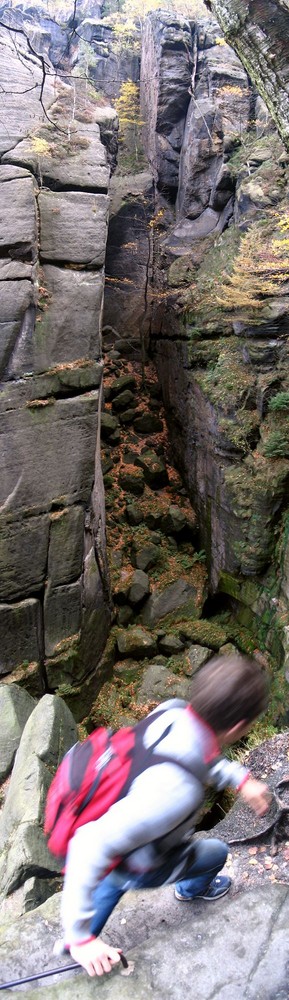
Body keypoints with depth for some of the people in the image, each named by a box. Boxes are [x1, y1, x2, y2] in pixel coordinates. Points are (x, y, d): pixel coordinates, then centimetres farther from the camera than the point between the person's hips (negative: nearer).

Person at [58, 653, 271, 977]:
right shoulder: (175, 788, -48)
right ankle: (192, 889, 56)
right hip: (139, 870, -4)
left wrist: (240, 779, -5)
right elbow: (92, 845, -46)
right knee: (216, 852, 23)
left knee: (112, 884, 35)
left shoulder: (170, 711, -27)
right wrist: (78, 937, -36)